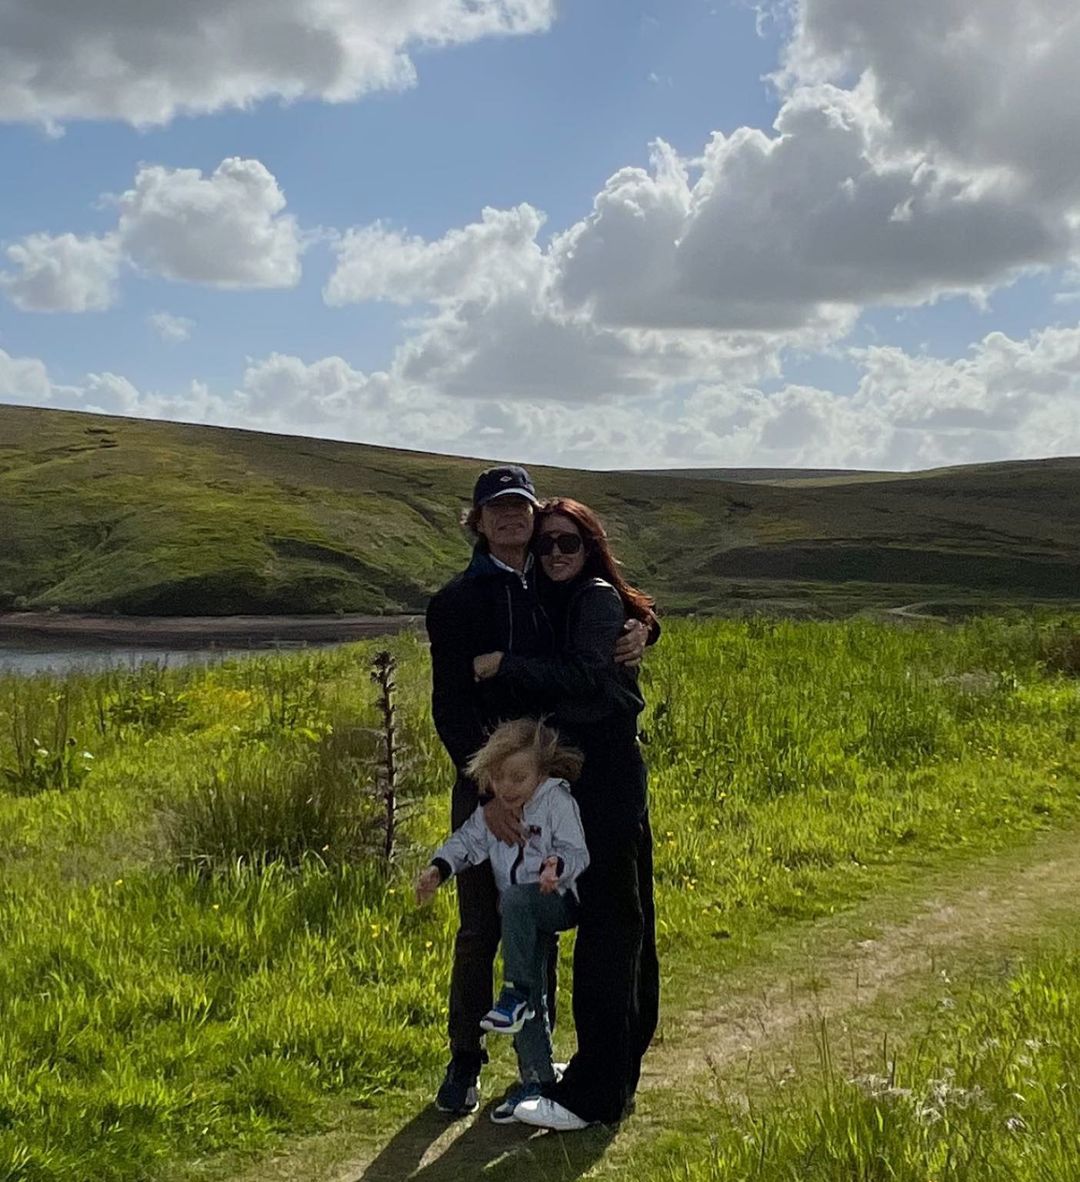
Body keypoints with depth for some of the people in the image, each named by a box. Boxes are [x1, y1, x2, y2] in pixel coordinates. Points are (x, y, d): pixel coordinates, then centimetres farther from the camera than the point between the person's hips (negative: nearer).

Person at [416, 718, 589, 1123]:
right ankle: (537, 1078, 16)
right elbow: (466, 841, 15)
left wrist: (558, 866, -35)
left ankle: (516, 991, -30)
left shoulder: (557, 801, -9)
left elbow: (576, 851, -14)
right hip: (522, 920, 6)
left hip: (558, 903, -6)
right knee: (533, 1001, 6)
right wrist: (438, 868, -2)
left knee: (515, 897, -37)